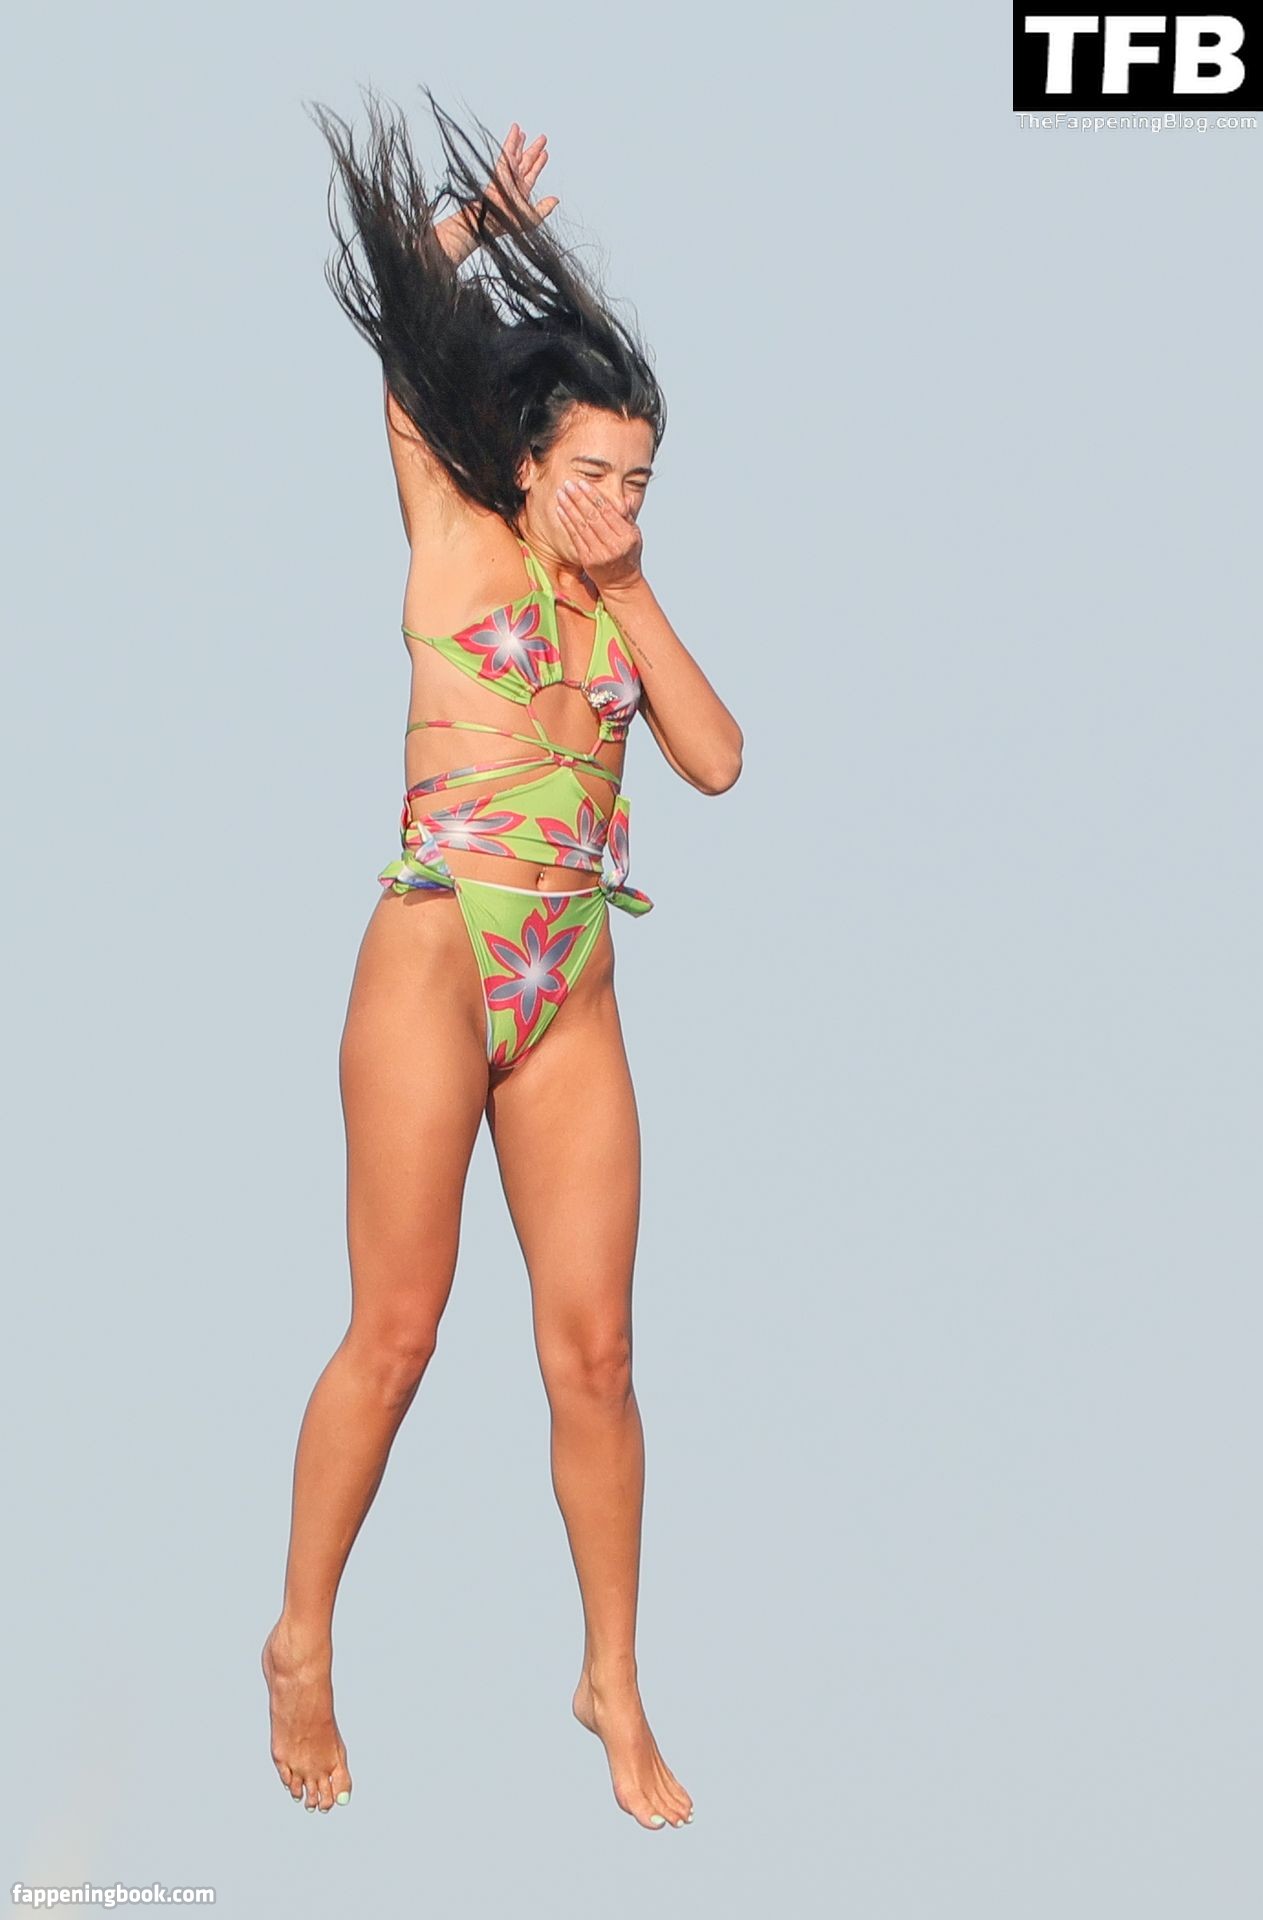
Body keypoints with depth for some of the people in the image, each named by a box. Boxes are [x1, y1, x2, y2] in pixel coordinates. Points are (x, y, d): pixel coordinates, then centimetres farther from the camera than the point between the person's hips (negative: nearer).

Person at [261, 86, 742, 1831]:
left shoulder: (625, 611, 16)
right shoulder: (461, 541, 4)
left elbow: (717, 759, 5)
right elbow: (401, 332, 2)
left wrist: (633, 592, 5)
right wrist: (481, 211, 7)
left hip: (575, 995, 4)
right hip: (437, 953, -4)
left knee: (593, 1346, 2)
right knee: (396, 1329, 0)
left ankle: (614, 1686, 16)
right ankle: (302, 1648, 20)